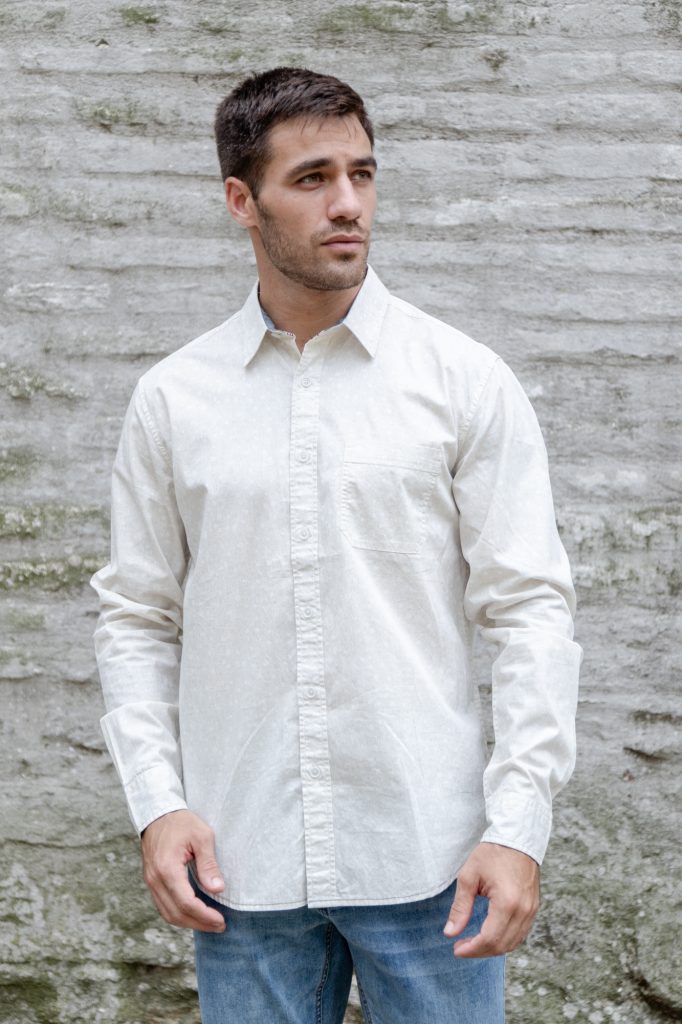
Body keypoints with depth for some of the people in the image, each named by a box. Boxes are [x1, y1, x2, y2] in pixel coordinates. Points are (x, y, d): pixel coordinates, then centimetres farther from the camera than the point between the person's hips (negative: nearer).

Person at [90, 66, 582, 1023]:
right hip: (242, 867, 2)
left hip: (428, 861, -1)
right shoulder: (171, 399, 5)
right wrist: (157, 803, -3)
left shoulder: (466, 380, -1)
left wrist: (519, 827, -10)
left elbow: (531, 608, -3)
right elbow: (138, 619, 9)